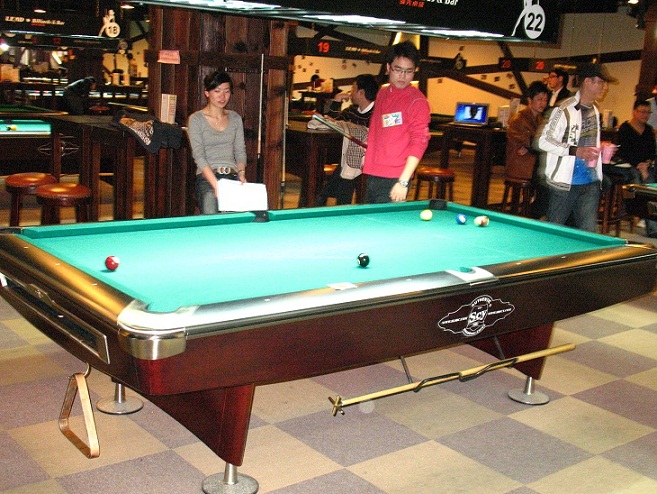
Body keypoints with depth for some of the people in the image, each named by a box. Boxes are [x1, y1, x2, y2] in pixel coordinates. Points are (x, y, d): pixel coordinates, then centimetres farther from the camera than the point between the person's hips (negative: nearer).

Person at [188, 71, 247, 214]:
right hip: (207, 176, -4)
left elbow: (240, 151, 14)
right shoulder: (196, 119, 2)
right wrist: (215, 184, -20)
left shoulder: (235, 118, 15)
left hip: (233, 175, 4)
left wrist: (241, 173, -6)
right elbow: (198, 155, -7)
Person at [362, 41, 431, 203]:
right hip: (373, 174, 7)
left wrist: (403, 181, -20)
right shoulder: (382, 93, 13)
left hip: (394, 179, -7)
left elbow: (419, 143, -14)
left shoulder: (417, 102, -9)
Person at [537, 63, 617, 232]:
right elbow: (544, 141, -16)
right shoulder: (565, 110, -13)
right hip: (565, 182, -7)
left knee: (589, 232, 5)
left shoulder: (595, 111, 12)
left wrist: (600, 149, 6)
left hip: (591, 182, 7)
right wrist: (575, 151, -23)